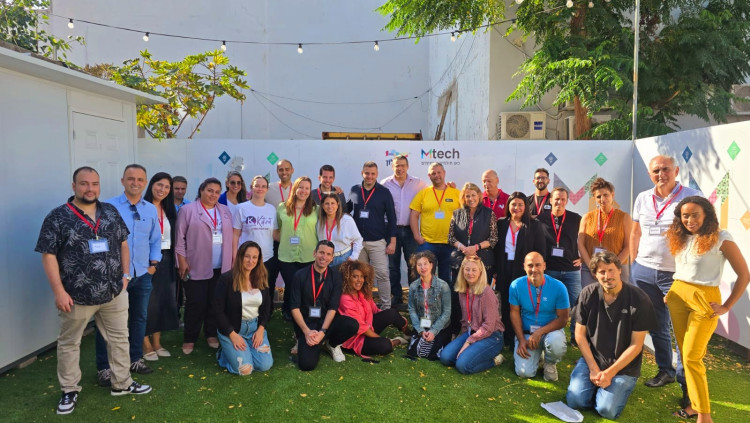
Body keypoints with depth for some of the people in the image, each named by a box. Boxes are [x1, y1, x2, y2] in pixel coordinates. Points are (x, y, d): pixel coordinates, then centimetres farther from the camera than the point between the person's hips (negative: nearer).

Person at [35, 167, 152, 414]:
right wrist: (59, 292, -14)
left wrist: (125, 275, 6)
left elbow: (123, 244, 12)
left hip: (114, 293, 4)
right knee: (69, 344, 13)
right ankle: (70, 391, 31)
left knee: (119, 339, 14)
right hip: (76, 297, -3)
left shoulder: (111, 212, 4)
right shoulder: (57, 217, -9)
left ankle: (122, 383, 30)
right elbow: (49, 256, -10)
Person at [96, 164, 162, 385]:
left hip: (143, 275, 5)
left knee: (139, 318, 15)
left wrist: (153, 264, 6)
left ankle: (135, 359, 32)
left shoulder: (151, 209, 5)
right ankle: (103, 367, 19)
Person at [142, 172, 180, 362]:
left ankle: (157, 342, 24)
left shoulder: (169, 211, 12)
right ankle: (146, 345, 14)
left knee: (163, 300, 11)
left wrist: (173, 261, 12)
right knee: (148, 302, 0)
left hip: (165, 261, 6)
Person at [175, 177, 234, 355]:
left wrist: (233, 259, 8)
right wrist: (182, 261, -9)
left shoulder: (225, 211, 12)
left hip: (221, 267, 4)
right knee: (195, 303, 1)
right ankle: (190, 339, 14)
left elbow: (231, 237, 12)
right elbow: (180, 237, -4)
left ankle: (211, 335, 24)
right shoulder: (187, 210, -2)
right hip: (196, 266, -4)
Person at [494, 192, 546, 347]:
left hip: (525, 271, -3)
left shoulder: (534, 225, 0)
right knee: (506, 305, 6)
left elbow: (541, 250, -1)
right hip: (504, 271, 3)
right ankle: (509, 341, 18)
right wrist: (496, 272, 4)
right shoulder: (501, 224, 9)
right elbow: (496, 249, 9)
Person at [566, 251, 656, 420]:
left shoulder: (639, 300, -14)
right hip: (591, 359, 2)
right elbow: (580, 334, -1)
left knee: (607, 409, -19)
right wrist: (594, 369, -8)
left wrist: (610, 373, -14)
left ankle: (621, 386, 14)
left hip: (623, 366, -2)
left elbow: (636, 345, -11)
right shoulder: (588, 295, -8)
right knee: (574, 401, -14)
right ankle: (596, 381, 16)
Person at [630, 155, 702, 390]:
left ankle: (685, 380, 15)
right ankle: (665, 370, 31)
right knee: (656, 325, 15)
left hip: (677, 273, -4)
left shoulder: (692, 197, -7)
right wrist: (634, 264, 11)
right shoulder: (642, 198, 7)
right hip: (644, 271, 4)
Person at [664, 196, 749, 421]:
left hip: (704, 300, -6)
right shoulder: (679, 238, 6)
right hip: (677, 296, 6)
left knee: (692, 357, -7)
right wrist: (672, 291, 4)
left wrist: (726, 307, -6)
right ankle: (694, 403, 25)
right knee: (685, 354, 12)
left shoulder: (721, 239, -10)